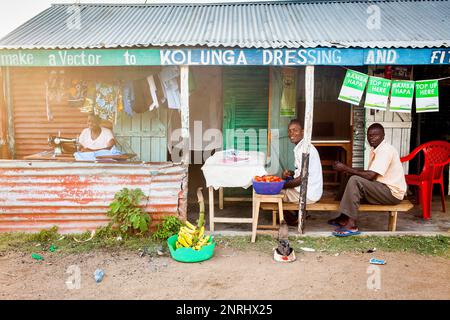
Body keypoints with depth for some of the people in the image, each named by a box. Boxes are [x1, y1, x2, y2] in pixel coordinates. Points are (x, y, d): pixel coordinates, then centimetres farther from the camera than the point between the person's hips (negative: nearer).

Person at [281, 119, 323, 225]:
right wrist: (290, 173, 3)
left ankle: (293, 220, 14)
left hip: (308, 194, -10)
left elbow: (302, 178, -24)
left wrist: (284, 185, -13)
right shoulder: (300, 147, 10)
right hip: (310, 190, 10)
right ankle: (297, 215, 22)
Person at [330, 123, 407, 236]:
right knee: (354, 178, 10)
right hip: (383, 188, 10)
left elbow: (370, 176, -26)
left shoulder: (386, 150, -19)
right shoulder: (375, 149, 12)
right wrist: (351, 171, -3)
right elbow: (370, 174, 14)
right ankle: (344, 218, 5)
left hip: (393, 193, -10)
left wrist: (346, 168, -21)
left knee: (355, 180, -24)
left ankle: (351, 225, -24)